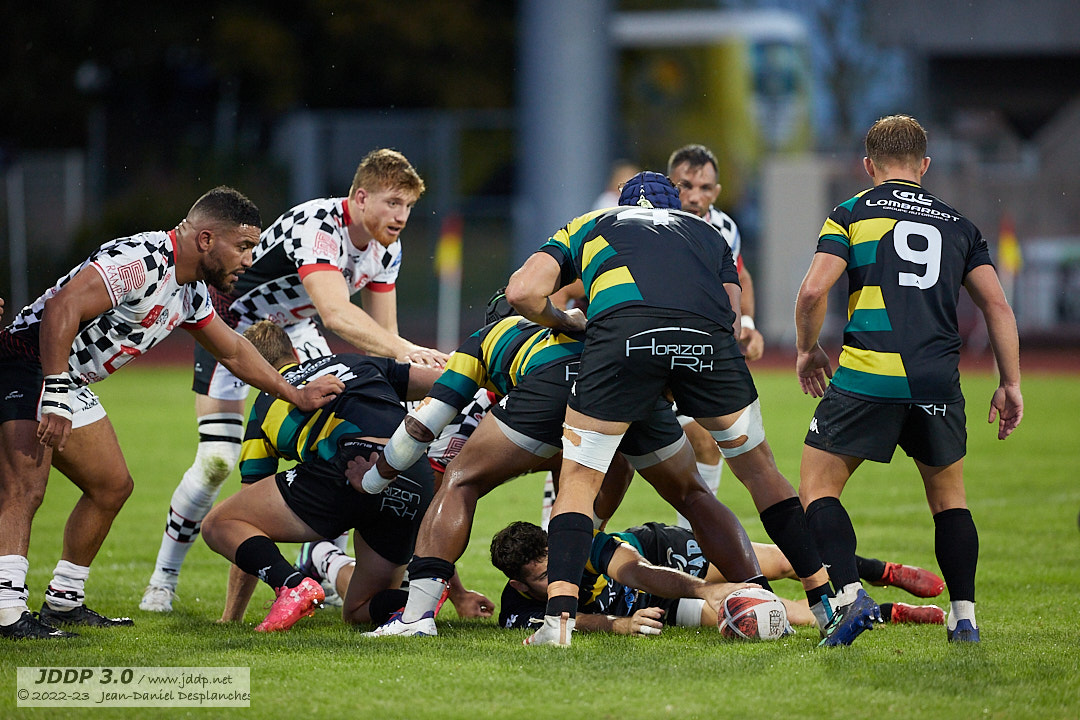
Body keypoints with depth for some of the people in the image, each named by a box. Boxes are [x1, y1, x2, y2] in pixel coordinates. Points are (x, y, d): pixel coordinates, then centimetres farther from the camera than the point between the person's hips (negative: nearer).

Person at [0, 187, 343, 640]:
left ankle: (63, 602, 24)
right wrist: (55, 396, -36)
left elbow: (232, 352, 26)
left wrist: (296, 395, 27)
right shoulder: (143, 260, -23)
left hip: (69, 383, 11)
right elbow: (62, 308, -33)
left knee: (112, 486, 16)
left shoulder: (190, 291, 10)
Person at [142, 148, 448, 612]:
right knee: (216, 461, -13)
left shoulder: (385, 247, -10)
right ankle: (163, 578, 5)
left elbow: (381, 332, -5)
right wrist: (403, 349, -59)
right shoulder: (317, 227, -36)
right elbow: (336, 315, -50)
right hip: (231, 325, -7)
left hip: (292, 330, 7)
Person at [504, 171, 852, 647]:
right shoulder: (707, 233, 39)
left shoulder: (588, 226, 34)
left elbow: (522, 291, 18)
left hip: (622, 329, -2)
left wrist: (564, 321, 36)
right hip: (707, 335, 2)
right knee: (757, 467, 21)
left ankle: (559, 614, -5)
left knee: (579, 478, 11)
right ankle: (824, 597, 21)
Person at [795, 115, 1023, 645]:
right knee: (949, 497, 20)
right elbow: (997, 305, 11)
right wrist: (1010, 385, 15)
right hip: (938, 382, 3)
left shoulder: (851, 213, 9)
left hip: (867, 375, -3)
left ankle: (850, 594, -13)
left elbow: (813, 289, -4)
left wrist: (807, 349, 13)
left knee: (817, 488, 7)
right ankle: (964, 617, 13)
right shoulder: (958, 225, 18)